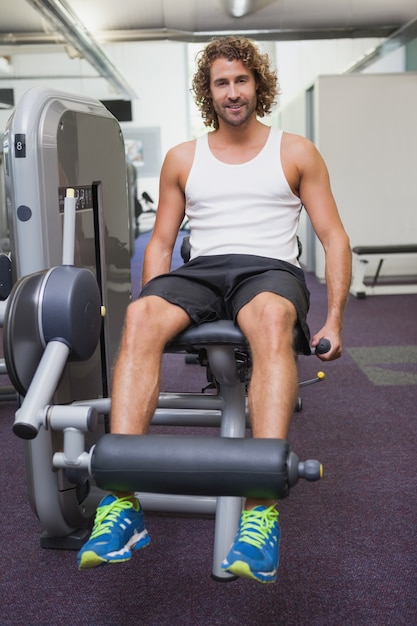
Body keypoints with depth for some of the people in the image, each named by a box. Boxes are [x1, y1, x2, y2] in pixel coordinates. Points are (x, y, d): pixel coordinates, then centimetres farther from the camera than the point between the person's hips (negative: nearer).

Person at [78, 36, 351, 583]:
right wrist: (155, 313, 2)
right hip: (201, 271, 2)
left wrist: (334, 320, -2)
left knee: (271, 318, -41)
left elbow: (334, 237, 9)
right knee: (139, 316, -33)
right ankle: (123, 503, -40)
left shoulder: (295, 153, 13)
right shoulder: (182, 158, 19)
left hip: (269, 268, -2)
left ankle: (262, 507, -48)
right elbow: (161, 239, 18)